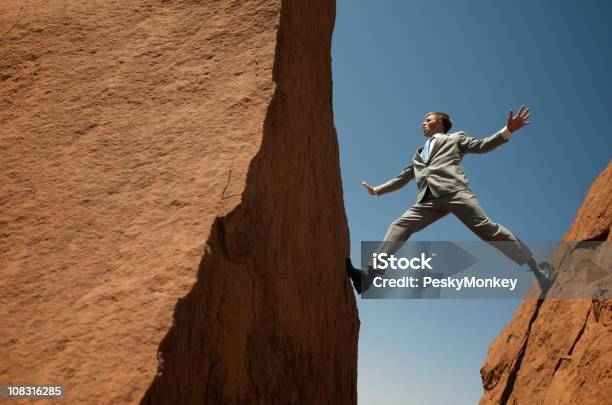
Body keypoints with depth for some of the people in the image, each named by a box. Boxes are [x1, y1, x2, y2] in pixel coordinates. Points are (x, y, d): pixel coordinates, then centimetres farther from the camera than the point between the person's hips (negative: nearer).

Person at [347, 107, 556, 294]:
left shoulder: (455, 138, 24)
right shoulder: (419, 153, 37)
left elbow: (482, 146, 10)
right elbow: (402, 178, 40)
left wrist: (507, 130, -5)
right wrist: (376, 190, 38)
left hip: (454, 191, -4)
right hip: (429, 200, 5)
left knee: (485, 227, -18)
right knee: (399, 226, -13)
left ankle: (536, 266, -11)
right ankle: (369, 275, -26)